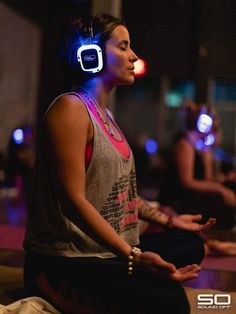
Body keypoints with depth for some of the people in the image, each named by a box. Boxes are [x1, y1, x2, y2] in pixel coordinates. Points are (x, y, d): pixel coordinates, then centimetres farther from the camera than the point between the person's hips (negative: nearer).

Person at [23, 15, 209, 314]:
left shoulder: (105, 115, 16)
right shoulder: (71, 107, -13)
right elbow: (73, 199, -21)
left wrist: (169, 220, 21)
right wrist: (133, 256, -27)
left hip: (109, 252, 10)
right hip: (66, 262, -10)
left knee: (190, 244, 14)